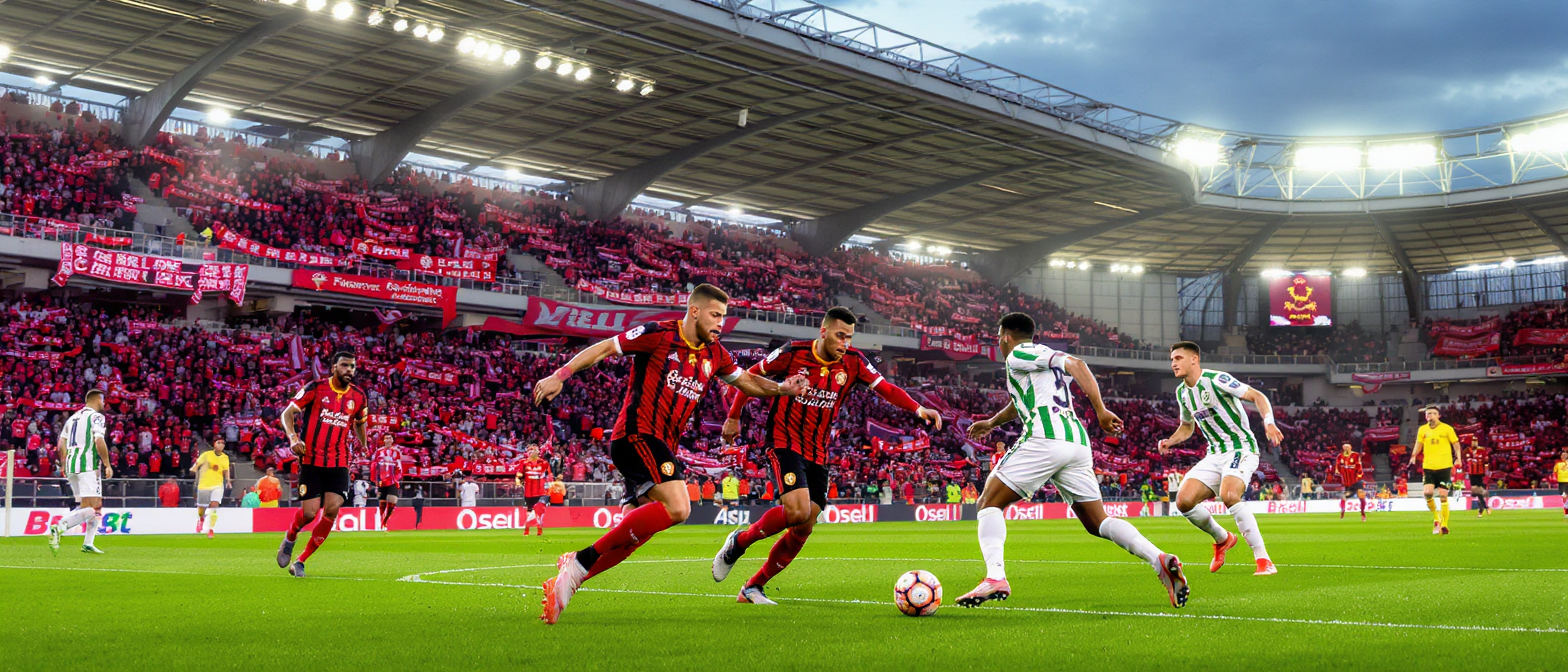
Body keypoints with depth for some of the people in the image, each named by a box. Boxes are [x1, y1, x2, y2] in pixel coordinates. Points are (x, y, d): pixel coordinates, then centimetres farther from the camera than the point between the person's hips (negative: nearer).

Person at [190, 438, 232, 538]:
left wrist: (228, 480, 1)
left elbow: (226, 470, 14)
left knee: (214, 506, -16)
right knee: (201, 507, 8)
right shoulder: (206, 455, -5)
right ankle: (201, 518, 46)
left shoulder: (225, 458, 6)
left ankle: (211, 530, -8)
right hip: (204, 485, -1)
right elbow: (197, 464, 2)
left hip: (218, 485, 1)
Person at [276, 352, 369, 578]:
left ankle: (300, 561, 3)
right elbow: (288, 413, -6)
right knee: (310, 512, -9)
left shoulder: (358, 396, 6)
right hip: (311, 460, -3)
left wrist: (363, 444, 19)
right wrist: (293, 437, -21)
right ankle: (290, 538, 29)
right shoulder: (315, 388, -5)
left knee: (332, 509, -12)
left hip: (339, 463, 3)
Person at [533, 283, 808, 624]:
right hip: (636, 434, -8)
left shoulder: (714, 354, 14)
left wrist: (781, 388, 9)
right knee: (677, 508, -26)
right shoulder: (659, 334, -6)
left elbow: (746, 381, 27)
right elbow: (604, 347, -2)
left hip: (663, 447, 8)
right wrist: (561, 375, -9)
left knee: (632, 534, 4)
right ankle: (581, 561, -22)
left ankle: (563, 584, 11)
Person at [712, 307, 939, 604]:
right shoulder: (793, 353, -10)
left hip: (817, 453, 5)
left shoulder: (853, 362, -2)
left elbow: (885, 387, -11)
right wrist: (734, 417, 5)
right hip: (784, 442, -5)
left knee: (804, 528, 1)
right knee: (798, 511, -24)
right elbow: (752, 375, 3)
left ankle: (752, 588, 16)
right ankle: (738, 542, 1)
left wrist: (918, 409, -27)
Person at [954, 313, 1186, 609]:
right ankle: (1160, 560, -11)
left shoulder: (1017, 355, 5)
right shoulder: (1042, 356, 31)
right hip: (1078, 443, 8)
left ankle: (995, 578, -20)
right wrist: (991, 423, 62)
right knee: (1097, 523, 9)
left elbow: (1074, 364, -9)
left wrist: (1101, 411, -15)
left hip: (1044, 438, -8)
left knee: (989, 504, 0)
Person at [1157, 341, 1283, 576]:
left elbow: (1257, 396, -14)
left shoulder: (1216, 379, -13)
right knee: (1184, 501, -10)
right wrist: (1170, 441, 7)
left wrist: (1269, 423, -31)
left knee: (1229, 496, -33)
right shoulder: (1182, 392, 11)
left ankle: (1263, 560, -24)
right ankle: (1222, 539, 17)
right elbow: (1187, 426, 26)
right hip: (1215, 454, 7)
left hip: (1241, 448, -7)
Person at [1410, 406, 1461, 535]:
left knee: (1443, 495, -4)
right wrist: (1413, 456, 1)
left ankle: (1444, 525, 7)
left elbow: (1456, 443, 6)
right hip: (1428, 466, 2)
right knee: (1427, 493, -13)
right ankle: (1436, 517, 11)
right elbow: (1419, 444, 16)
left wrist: (1458, 457, -6)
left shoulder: (1447, 429, 1)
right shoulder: (1422, 429, 8)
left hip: (1444, 466, -2)